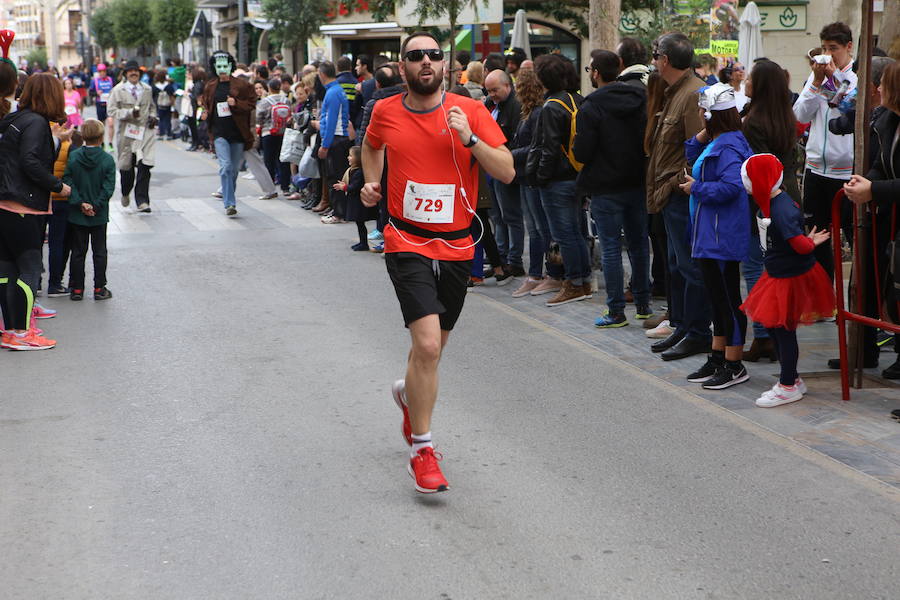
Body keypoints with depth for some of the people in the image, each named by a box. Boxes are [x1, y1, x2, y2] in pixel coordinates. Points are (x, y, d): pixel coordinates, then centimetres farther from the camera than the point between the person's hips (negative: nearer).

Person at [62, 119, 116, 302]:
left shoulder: (73, 157, -5)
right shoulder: (107, 160, -9)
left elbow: (68, 183, -9)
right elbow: (108, 187, -13)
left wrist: (80, 203, -10)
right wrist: (96, 206, -11)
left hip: (77, 216, 1)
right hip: (99, 216, -1)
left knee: (78, 252, 10)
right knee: (99, 252, 9)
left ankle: (76, 289, 12)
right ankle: (99, 289, 10)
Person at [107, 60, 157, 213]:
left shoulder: (147, 89, 11)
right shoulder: (118, 90, -1)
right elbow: (112, 111, -5)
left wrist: (152, 116, 6)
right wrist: (130, 113, -17)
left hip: (145, 131, 2)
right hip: (126, 132, -2)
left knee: (144, 166, -10)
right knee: (126, 166, 7)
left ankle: (142, 201, -5)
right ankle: (125, 193, 36)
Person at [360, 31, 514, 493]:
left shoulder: (471, 112, -4)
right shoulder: (385, 112, 0)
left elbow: (507, 172, -9)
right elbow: (371, 145, 24)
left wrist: (469, 138, -20)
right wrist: (372, 182, 8)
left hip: (456, 247, 2)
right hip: (407, 244, -2)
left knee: (432, 346, 18)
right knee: (428, 345, -18)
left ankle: (409, 394, 53)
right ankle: (422, 449, -4)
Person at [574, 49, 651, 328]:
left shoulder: (590, 108, -15)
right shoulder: (640, 100, 3)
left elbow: (582, 153, -16)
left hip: (606, 189, -6)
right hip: (637, 184, 6)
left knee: (611, 248, 0)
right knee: (639, 244, 15)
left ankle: (616, 312, 3)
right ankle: (643, 304, 23)